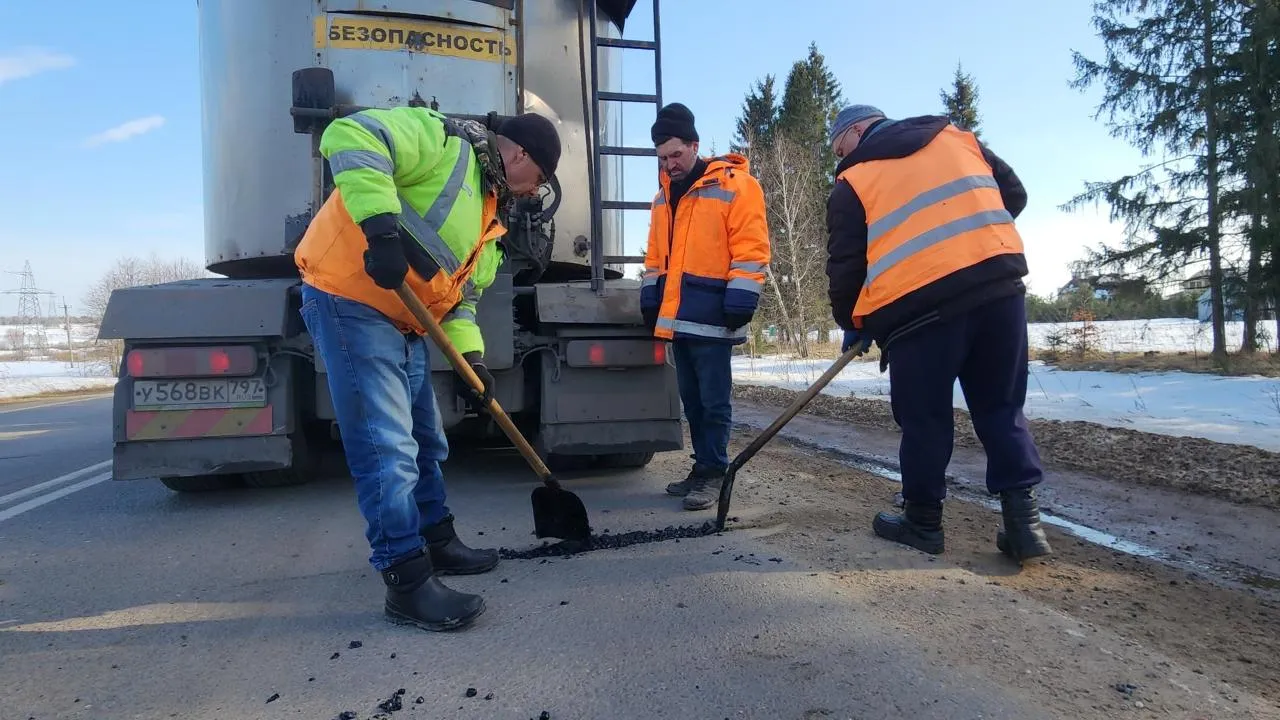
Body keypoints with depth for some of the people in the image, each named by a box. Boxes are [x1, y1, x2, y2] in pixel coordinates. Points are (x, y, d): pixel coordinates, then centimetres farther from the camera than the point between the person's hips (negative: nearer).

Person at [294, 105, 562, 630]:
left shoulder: (488, 213, 17)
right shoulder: (445, 141, -10)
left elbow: (461, 293, 16)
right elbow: (349, 137, -25)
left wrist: (469, 356, 0)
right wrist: (381, 224, -36)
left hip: (404, 323, 10)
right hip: (350, 302, -10)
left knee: (425, 443, 18)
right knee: (387, 449, -10)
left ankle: (438, 543, 34)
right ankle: (407, 582, -1)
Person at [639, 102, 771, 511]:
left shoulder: (734, 185, -6)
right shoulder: (664, 195, 17)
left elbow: (750, 248, -11)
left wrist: (740, 301, -16)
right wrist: (652, 298, 15)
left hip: (711, 316, -7)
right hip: (678, 317, 8)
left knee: (713, 400, -1)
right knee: (691, 398, 13)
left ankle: (713, 473, 10)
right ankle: (702, 468, 24)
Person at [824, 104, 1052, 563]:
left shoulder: (853, 180, 8)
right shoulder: (957, 138, 20)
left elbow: (845, 263, 6)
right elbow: (1014, 195, 22)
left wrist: (853, 323, 20)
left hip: (918, 303, -4)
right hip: (998, 281, 4)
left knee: (923, 416, 8)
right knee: (1001, 406, 13)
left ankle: (923, 520, 18)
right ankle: (1023, 517, 11)